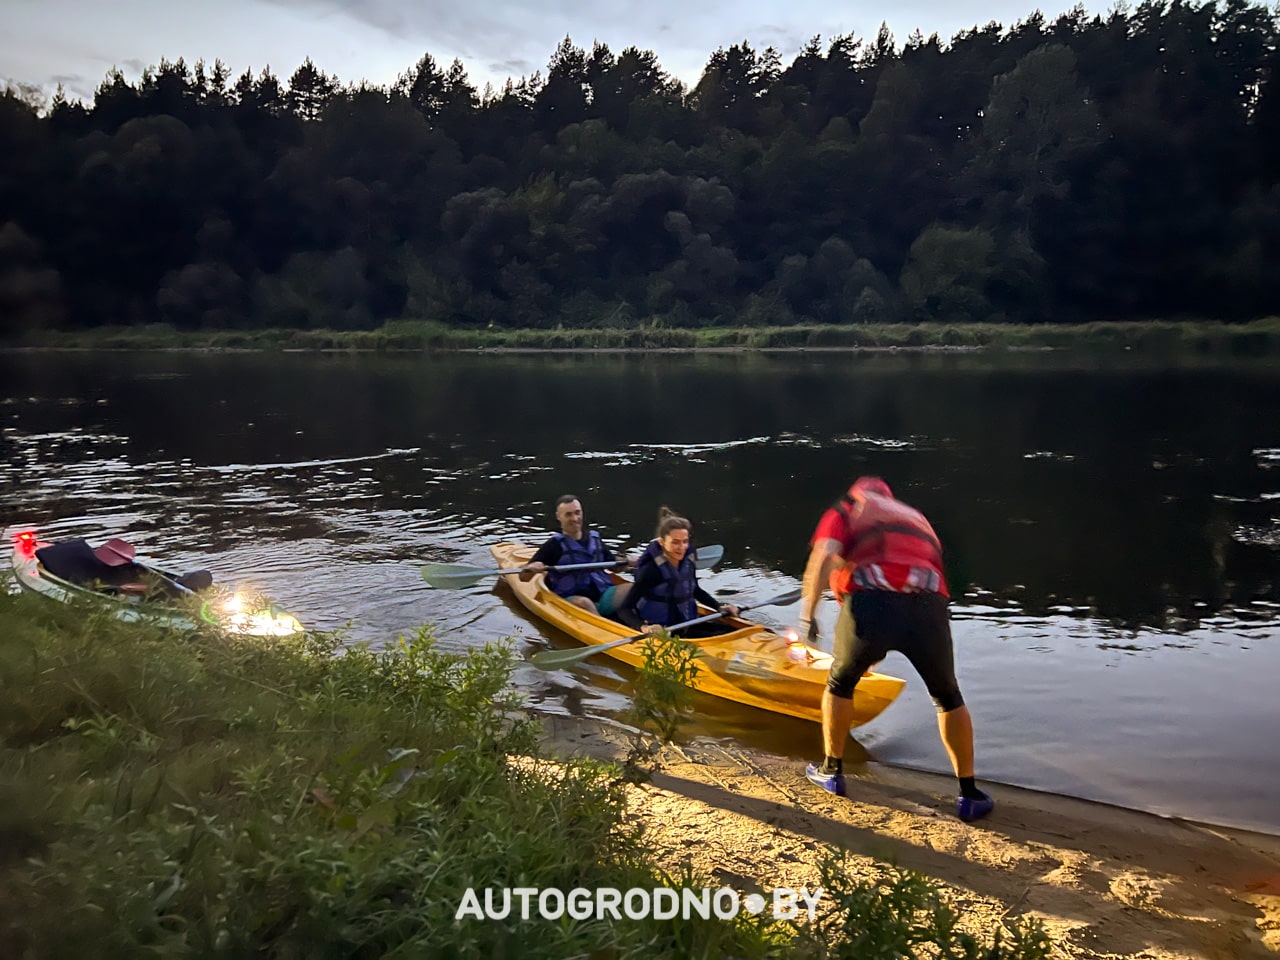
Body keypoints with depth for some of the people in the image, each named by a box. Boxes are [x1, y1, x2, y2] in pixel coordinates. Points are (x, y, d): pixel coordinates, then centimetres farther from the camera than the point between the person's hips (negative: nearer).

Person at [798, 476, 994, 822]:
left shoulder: (845, 510, 23)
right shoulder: (916, 517, 35)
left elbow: (823, 557, 2)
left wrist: (807, 613, 5)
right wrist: (884, 646, 45)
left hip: (870, 602, -3)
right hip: (928, 605, 3)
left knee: (840, 683, 25)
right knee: (947, 697, 25)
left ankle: (831, 771, 37)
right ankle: (969, 795, 29)